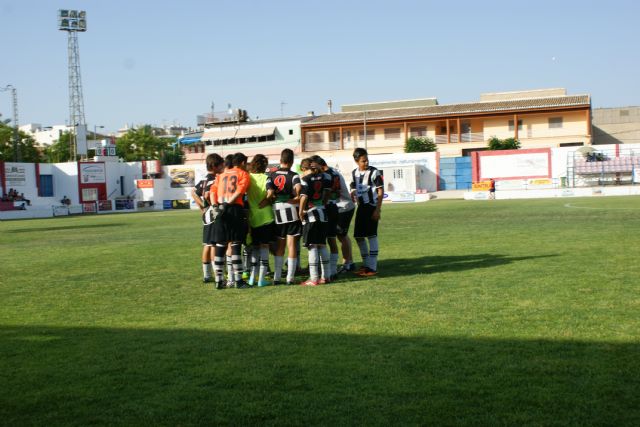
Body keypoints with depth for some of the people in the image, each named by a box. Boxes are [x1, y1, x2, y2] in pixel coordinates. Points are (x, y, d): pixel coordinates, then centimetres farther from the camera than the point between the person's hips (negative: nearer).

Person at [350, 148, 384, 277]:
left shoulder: (374, 172, -10)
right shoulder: (354, 173, 8)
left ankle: (372, 267, -1)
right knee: (358, 236, 8)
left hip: (372, 206, -6)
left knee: (371, 236, -6)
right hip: (361, 207, 6)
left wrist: (378, 210, -14)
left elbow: (381, 191, -9)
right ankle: (366, 264, 23)